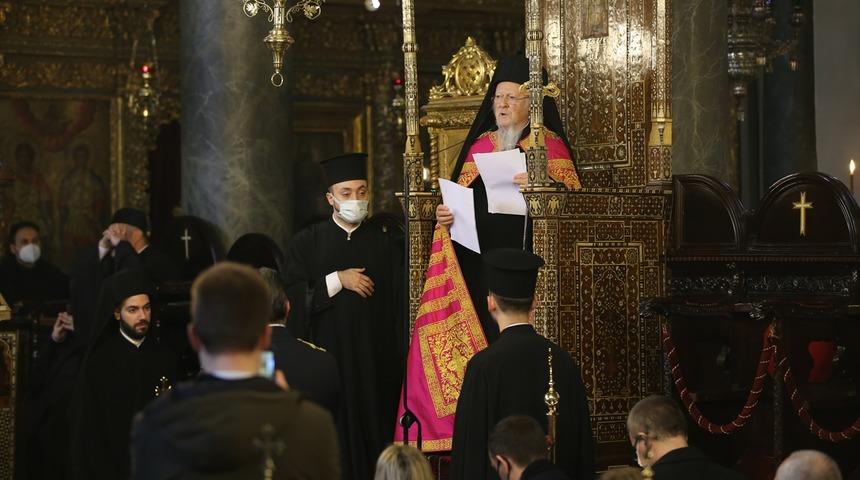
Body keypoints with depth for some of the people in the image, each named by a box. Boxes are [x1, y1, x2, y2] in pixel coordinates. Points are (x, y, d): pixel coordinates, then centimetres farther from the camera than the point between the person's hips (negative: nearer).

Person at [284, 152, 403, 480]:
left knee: (373, 434, 1)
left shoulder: (382, 244, 9)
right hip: (328, 352, -2)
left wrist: (395, 361, 1)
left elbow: (396, 306, 8)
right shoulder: (308, 242, 4)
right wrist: (337, 280, -12)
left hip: (375, 358, 2)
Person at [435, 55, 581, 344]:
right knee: (484, 330, -1)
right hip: (479, 262, 5)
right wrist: (445, 213, 0)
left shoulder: (549, 143, 2)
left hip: (524, 254, -4)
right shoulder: (479, 144, 17)